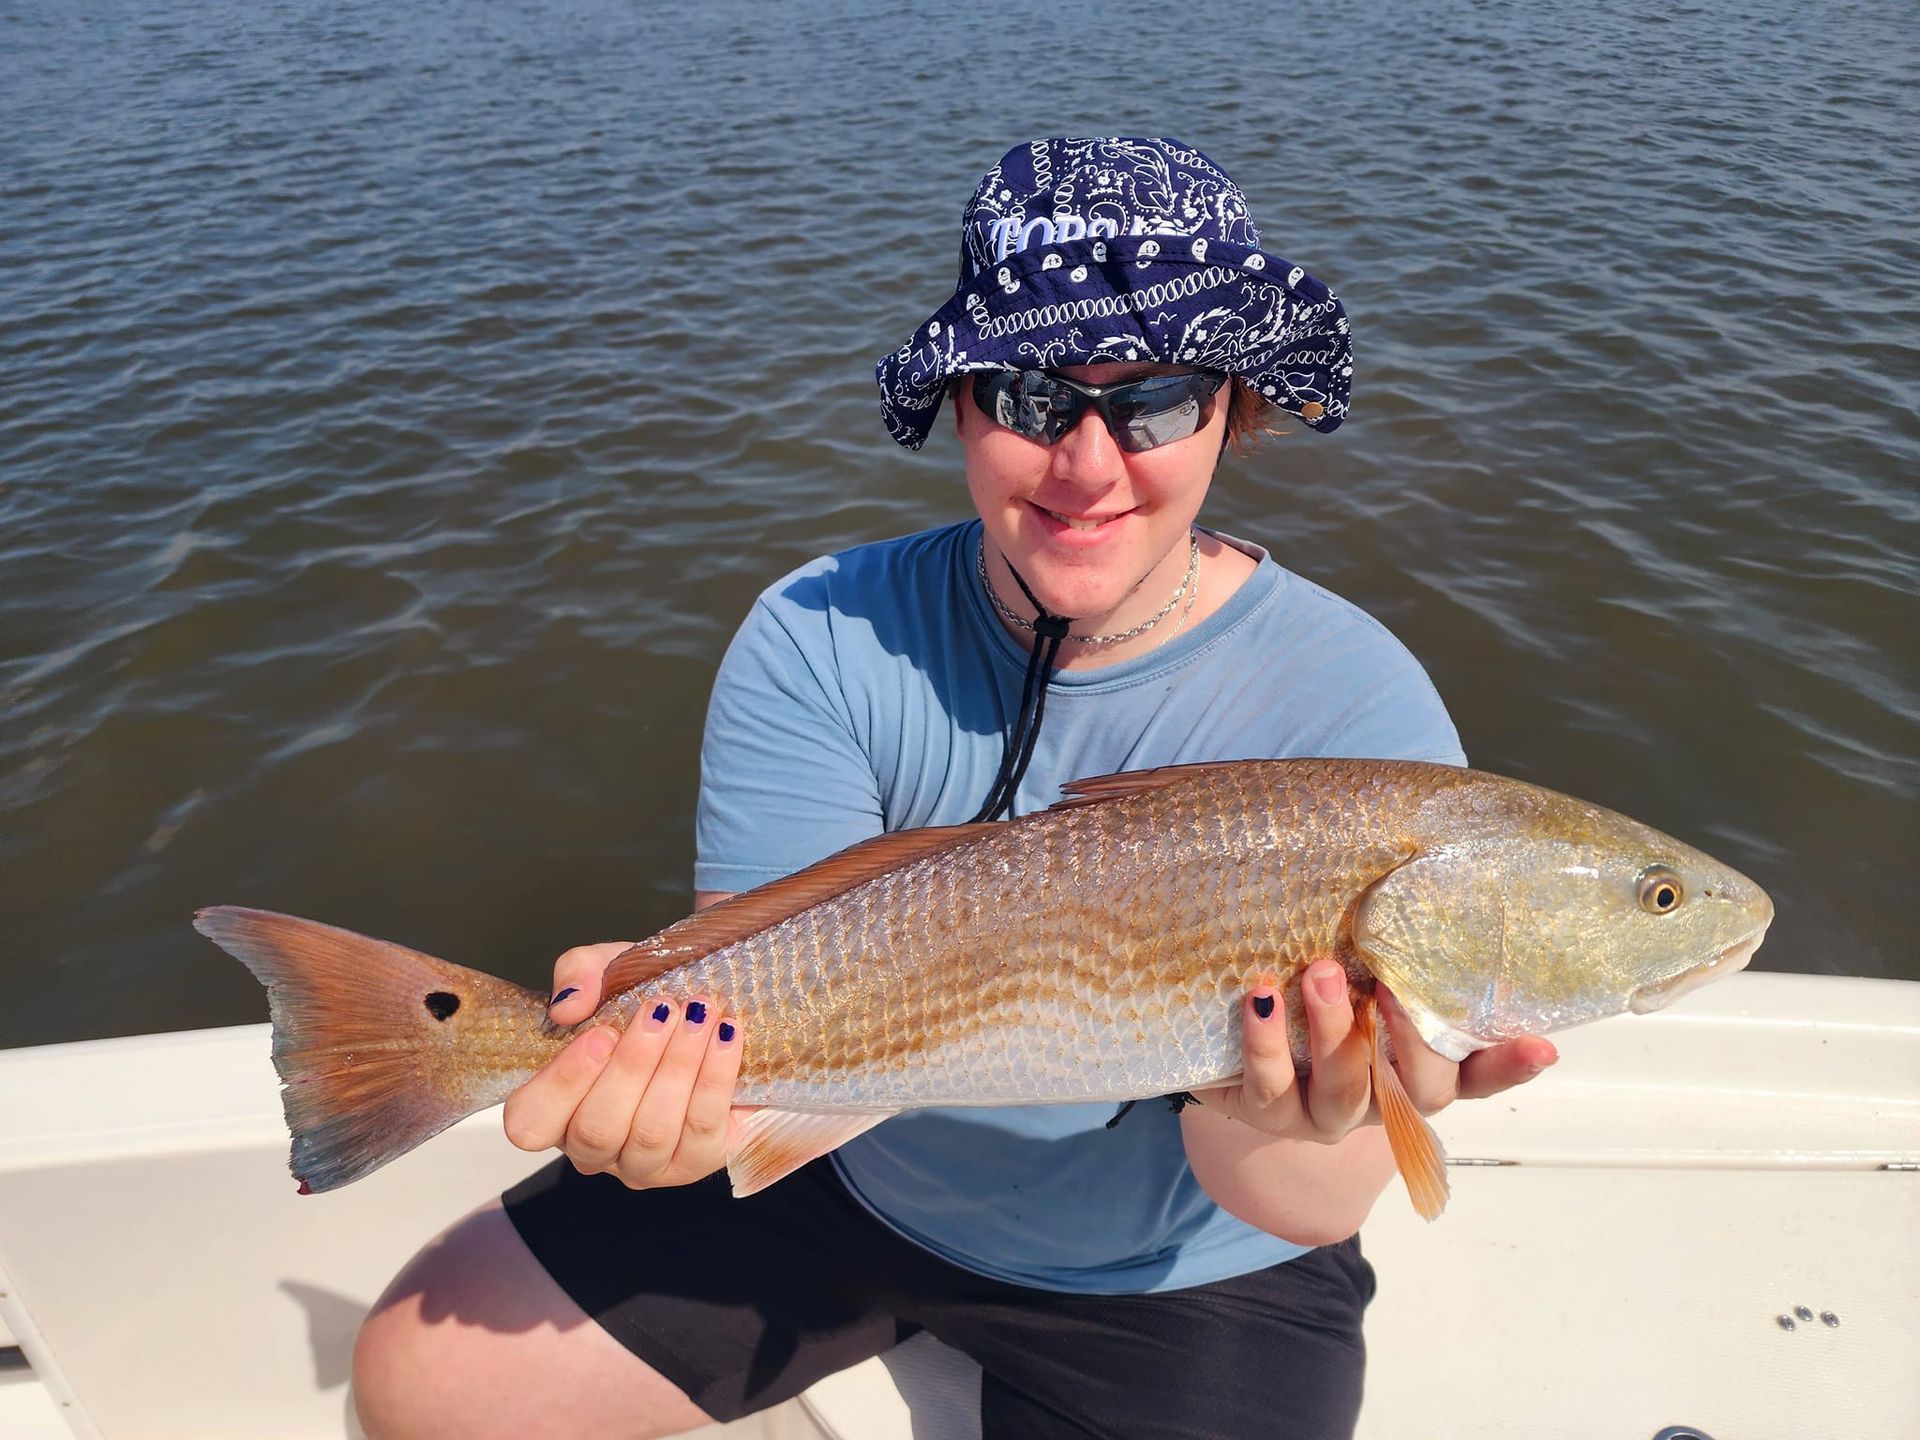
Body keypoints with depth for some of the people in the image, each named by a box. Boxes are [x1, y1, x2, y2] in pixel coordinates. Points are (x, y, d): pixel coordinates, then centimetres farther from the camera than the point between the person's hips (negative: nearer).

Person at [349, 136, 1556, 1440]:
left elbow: (1311, 1209, -24)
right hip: (846, 1181, 2)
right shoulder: (824, 643, -15)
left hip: (1180, 1280, 0)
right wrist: (669, 1039, -45)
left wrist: (1276, 1126, -47)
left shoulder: (1358, 710, -22)